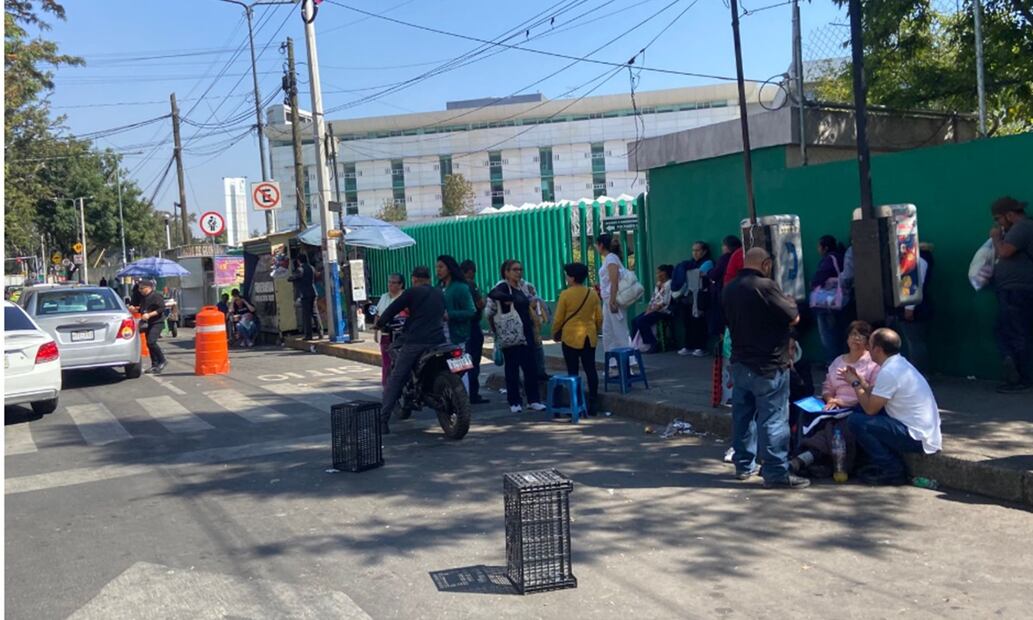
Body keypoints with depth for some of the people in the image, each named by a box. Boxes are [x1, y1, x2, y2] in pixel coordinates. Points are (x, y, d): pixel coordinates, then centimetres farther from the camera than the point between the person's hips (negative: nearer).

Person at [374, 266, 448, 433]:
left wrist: (379, 323, 19)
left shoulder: (412, 292, 2)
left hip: (415, 341, -4)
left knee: (395, 380, 0)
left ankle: (382, 420, -6)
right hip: (437, 342, 4)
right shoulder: (440, 294, 17)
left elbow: (392, 309, 2)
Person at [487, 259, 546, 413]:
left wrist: (532, 328, 16)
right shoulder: (503, 287, -8)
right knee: (512, 368, 1)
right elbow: (492, 295, -31)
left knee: (530, 366, 5)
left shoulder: (522, 287, 15)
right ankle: (514, 402, 9)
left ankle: (533, 400, 11)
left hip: (526, 332, 7)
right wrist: (509, 300, -24)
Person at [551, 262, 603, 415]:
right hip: (589, 337, 4)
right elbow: (599, 318, 8)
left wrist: (555, 333, 9)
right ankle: (593, 403, 8)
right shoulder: (593, 293, 4)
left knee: (573, 371, 3)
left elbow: (558, 318, -6)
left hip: (571, 337, -4)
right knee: (590, 370, 6)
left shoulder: (565, 294, -10)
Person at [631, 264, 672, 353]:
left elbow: (664, 303, -19)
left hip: (663, 311, -9)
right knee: (634, 320, -5)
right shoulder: (658, 284, 17)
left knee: (641, 321, -24)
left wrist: (651, 311, -18)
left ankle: (653, 345, -16)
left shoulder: (668, 284, -11)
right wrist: (648, 310, 0)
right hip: (654, 310, 9)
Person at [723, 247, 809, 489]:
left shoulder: (729, 289, 6)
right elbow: (794, 318, -12)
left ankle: (744, 465, 23)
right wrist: (790, 303, 9)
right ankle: (776, 473, -1)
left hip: (740, 362, 8)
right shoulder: (765, 286, -17)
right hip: (768, 366, -8)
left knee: (742, 415, 13)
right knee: (773, 419, -3)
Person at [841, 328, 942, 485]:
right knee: (861, 409, 12)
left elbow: (870, 408, -15)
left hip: (917, 438, -10)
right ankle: (880, 463, 15)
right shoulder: (900, 364, 10)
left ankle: (893, 470, -4)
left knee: (856, 421, -15)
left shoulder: (889, 372, -20)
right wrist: (860, 380, 8)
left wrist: (855, 383, -2)